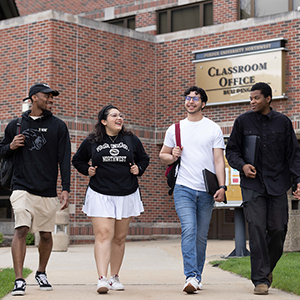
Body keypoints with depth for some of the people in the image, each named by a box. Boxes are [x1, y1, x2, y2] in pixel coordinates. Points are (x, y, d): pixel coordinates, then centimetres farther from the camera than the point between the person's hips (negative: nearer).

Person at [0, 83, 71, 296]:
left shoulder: (58, 126, 6)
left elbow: (64, 159, 3)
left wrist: (66, 189, -4)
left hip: (48, 191, 1)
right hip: (22, 188, -1)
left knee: (46, 234, 8)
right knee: (21, 230, -14)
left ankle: (41, 273, 30)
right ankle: (19, 280, -13)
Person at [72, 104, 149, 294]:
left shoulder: (131, 140, 7)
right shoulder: (91, 142, 3)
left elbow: (144, 158, 22)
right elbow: (77, 160, 18)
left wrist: (138, 169, 4)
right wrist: (87, 170, 1)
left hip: (126, 195, 2)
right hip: (100, 196, -2)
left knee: (120, 238, 8)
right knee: (103, 235, -14)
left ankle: (115, 277, 19)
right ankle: (102, 279, -19)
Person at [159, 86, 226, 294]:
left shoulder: (213, 129, 6)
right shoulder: (175, 129, 11)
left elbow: (219, 160, 2)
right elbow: (163, 156, 20)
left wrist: (222, 186, -10)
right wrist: (173, 156, -3)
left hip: (207, 191, 0)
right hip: (184, 189, 0)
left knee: (202, 235, 6)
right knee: (189, 231, -15)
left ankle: (198, 276, 17)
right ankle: (191, 277, -20)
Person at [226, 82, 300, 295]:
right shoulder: (243, 121, 6)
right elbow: (232, 150, 11)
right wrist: (242, 165, -9)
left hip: (277, 184, 1)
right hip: (252, 184, -1)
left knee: (278, 229, 0)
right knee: (257, 229, -11)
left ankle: (268, 267, 26)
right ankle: (261, 279, -7)